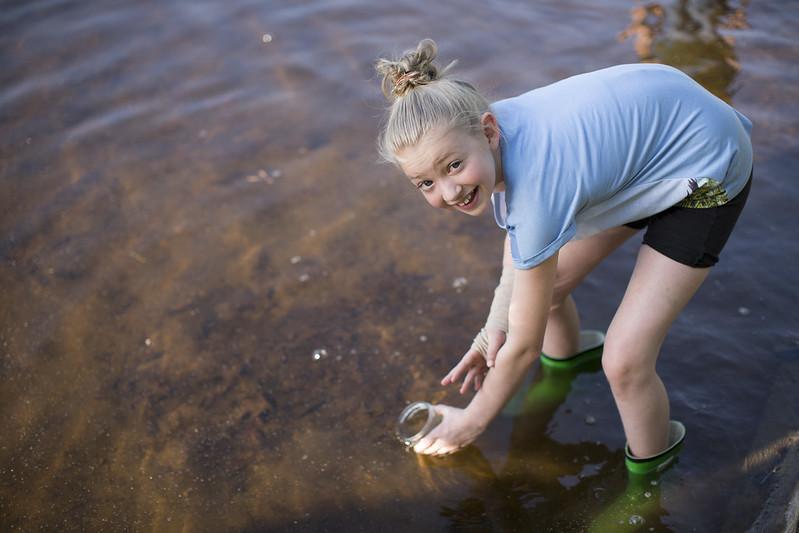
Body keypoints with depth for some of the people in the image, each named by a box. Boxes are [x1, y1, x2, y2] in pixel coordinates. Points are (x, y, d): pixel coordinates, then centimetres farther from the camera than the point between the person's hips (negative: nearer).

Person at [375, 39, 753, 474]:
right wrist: (495, 325, -8)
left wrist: (472, 422, -8)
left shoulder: (538, 189, -39)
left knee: (624, 361, -14)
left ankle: (649, 462, 18)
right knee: (543, 285, 12)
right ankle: (565, 355, 48)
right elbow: (518, 234, 3)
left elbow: (523, 345, -23)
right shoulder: (493, 133, -18)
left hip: (706, 173, -7)